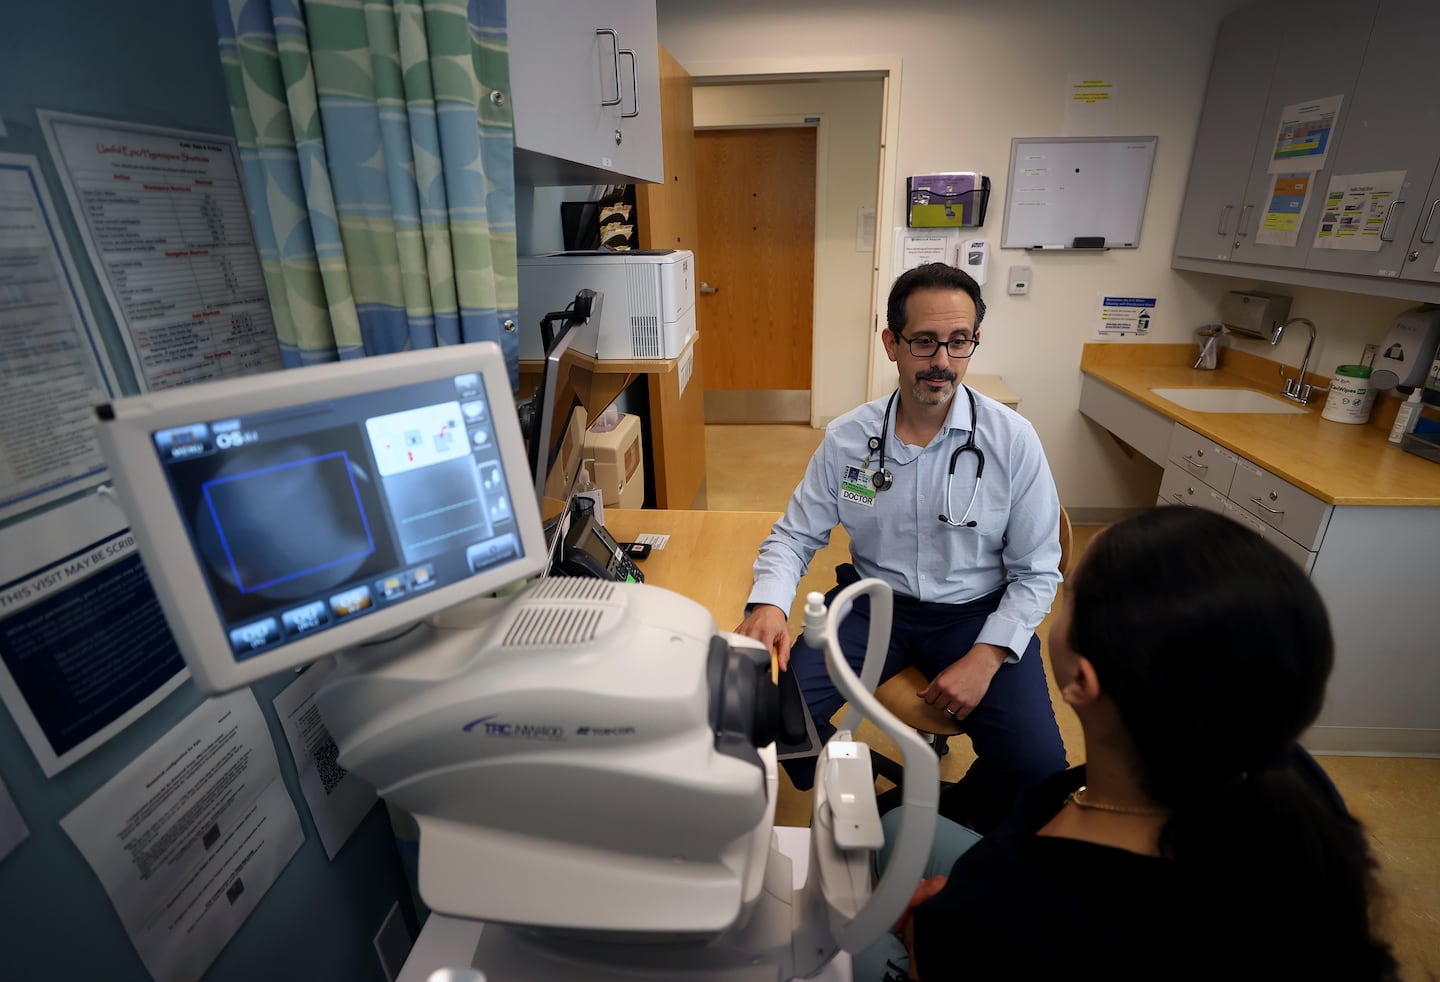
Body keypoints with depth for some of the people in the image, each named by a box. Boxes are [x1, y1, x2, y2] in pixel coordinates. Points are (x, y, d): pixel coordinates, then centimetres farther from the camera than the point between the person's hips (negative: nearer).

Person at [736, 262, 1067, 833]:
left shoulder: (1013, 441, -10)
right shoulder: (847, 438, -6)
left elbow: (1036, 571, -4)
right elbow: (796, 534, -1)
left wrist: (986, 657, -18)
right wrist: (768, 604, -21)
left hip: (976, 611, 0)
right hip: (873, 601, 1)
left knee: (1036, 764, -19)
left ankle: (941, 827, 16)